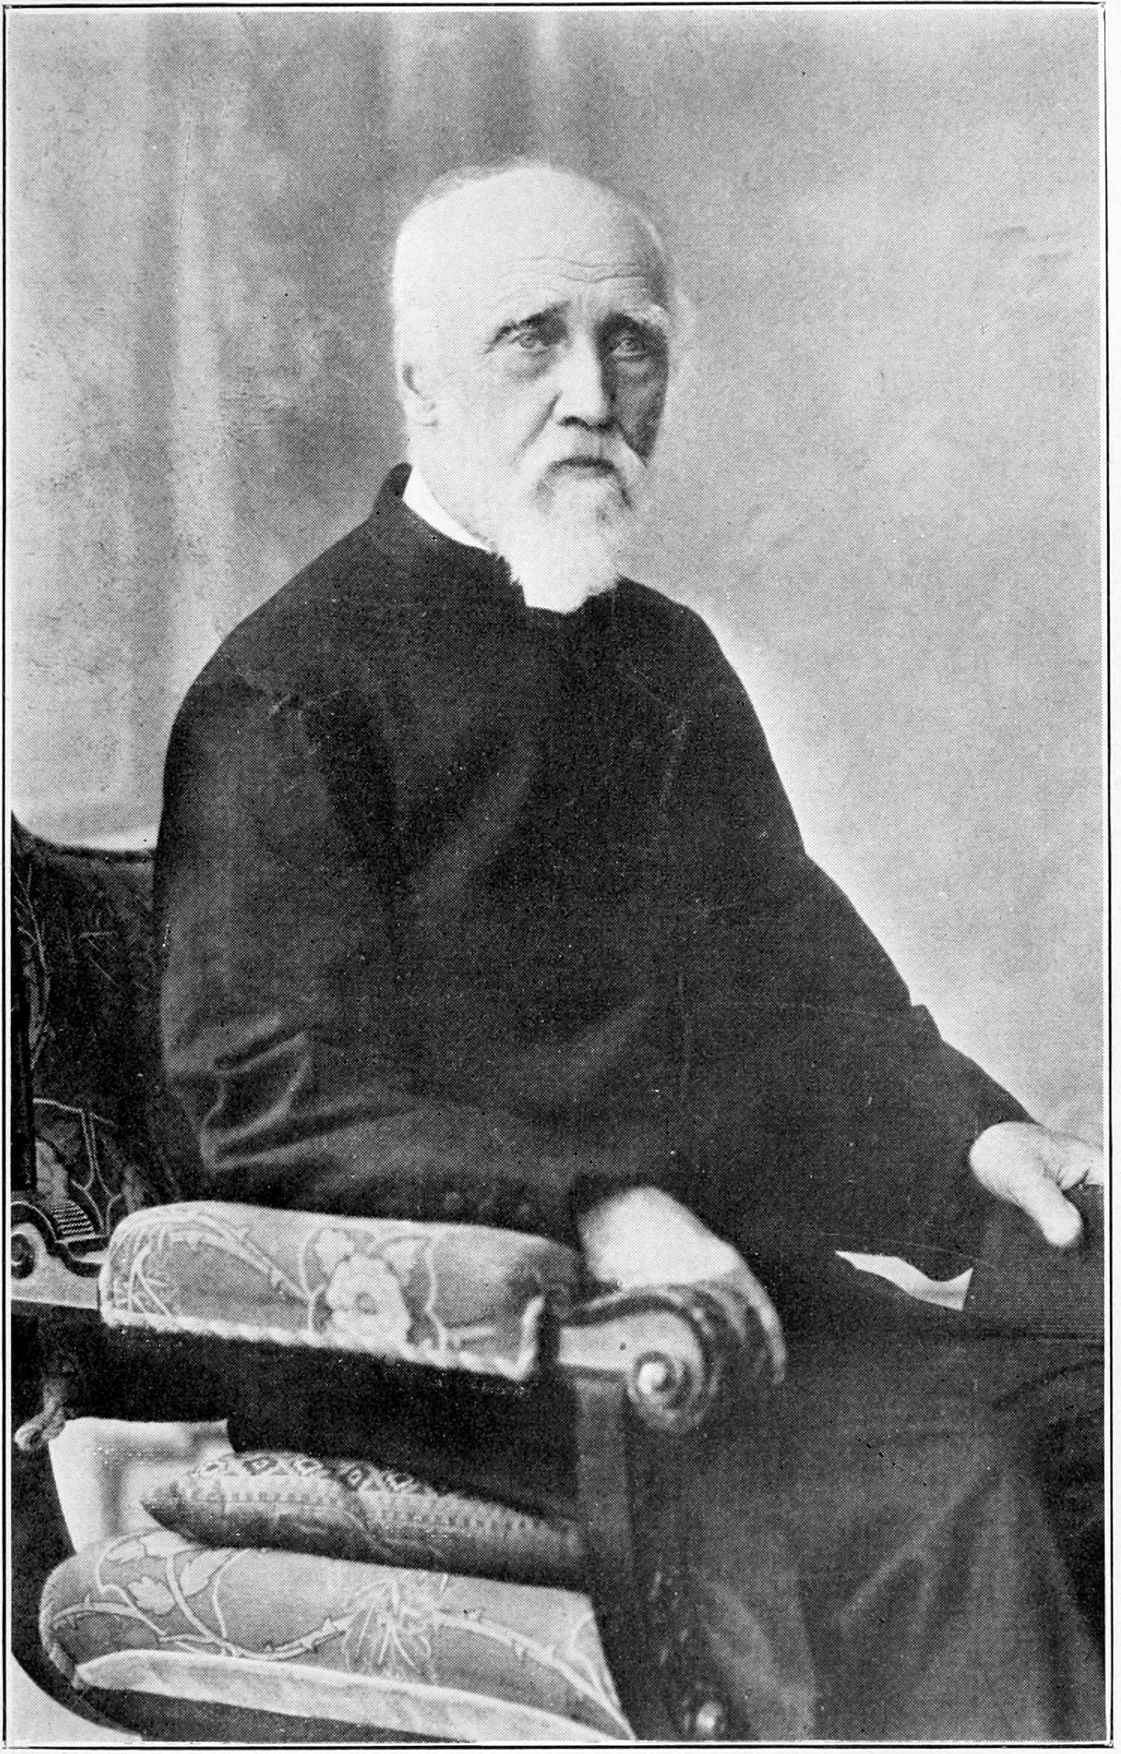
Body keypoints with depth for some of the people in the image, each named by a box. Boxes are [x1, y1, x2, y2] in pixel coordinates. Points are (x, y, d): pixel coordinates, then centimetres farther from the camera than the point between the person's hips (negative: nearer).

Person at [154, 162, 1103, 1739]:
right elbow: (274, 1102, -12)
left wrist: (968, 1121, 9)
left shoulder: (673, 655, 21)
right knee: (932, 1490, -29)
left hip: (798, 1242, 8)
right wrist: (589, 1209, -23)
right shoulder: (286, 691, -4)